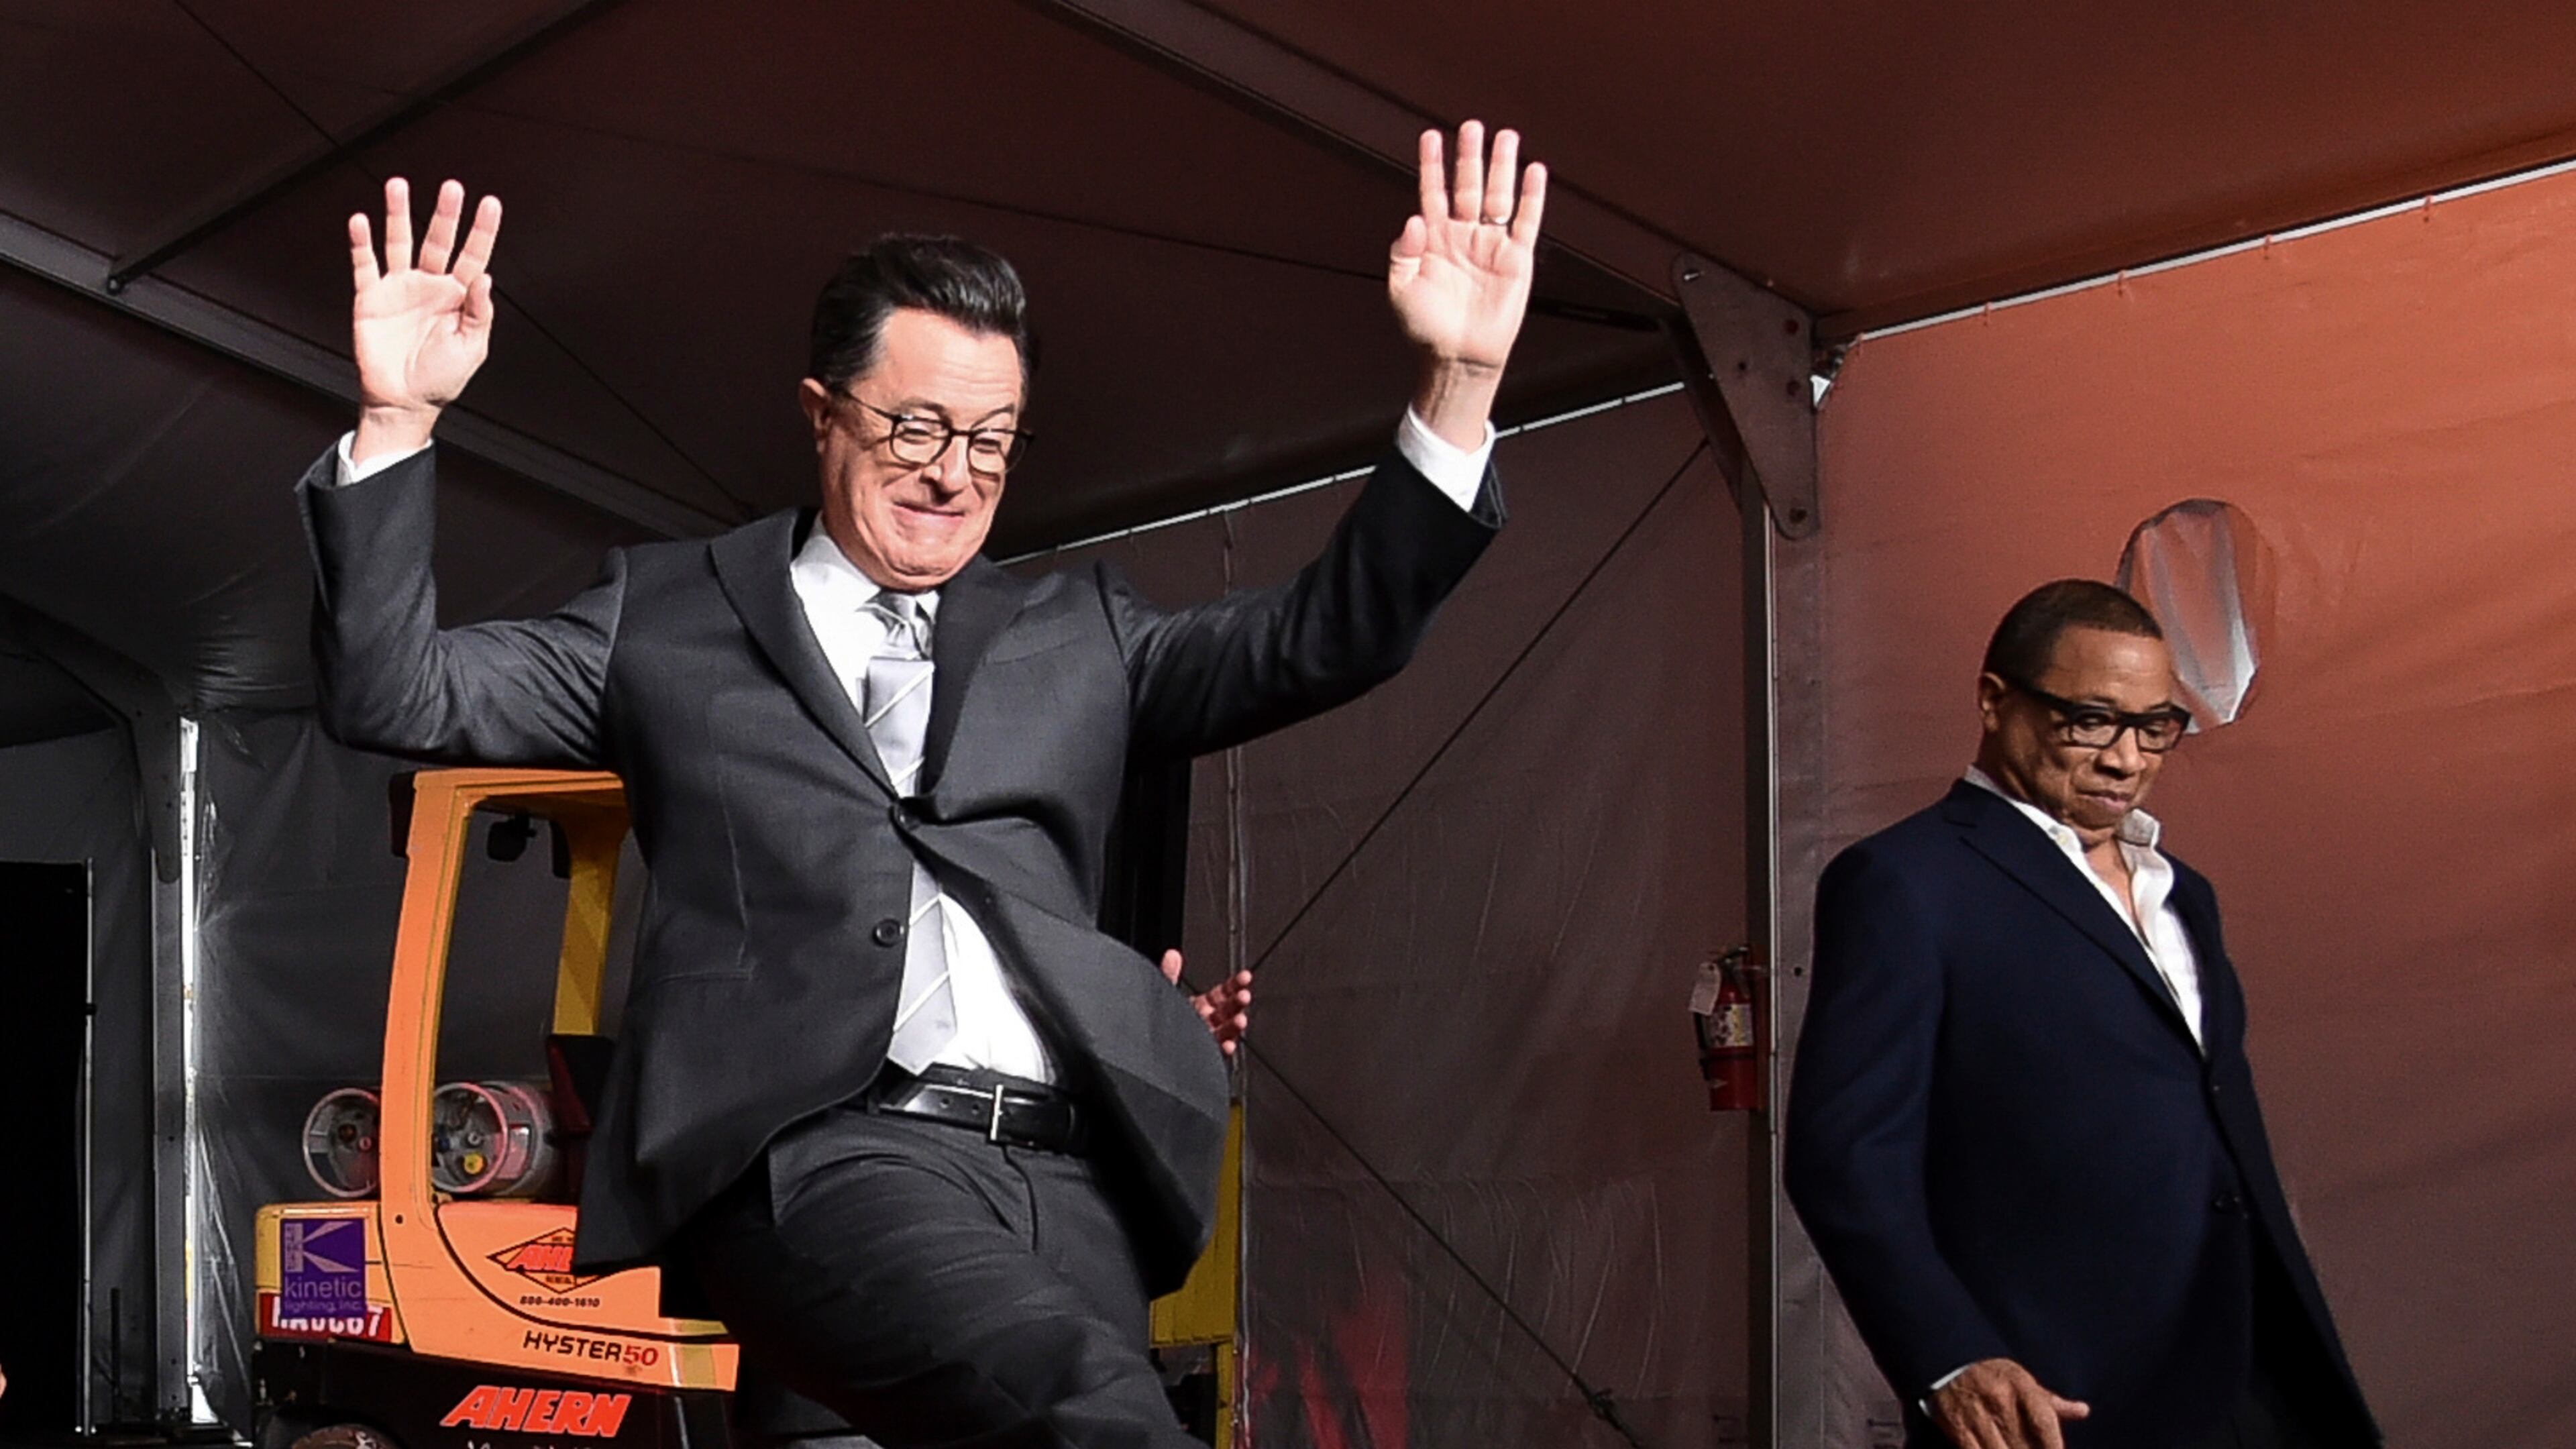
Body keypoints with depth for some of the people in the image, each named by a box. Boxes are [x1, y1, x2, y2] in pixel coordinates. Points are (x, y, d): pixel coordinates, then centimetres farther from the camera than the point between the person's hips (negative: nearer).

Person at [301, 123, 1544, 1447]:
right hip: (826, 1150, -3)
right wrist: (396, 421, 3)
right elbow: (393, 695, 16)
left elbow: (1330, 636, 17)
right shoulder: (669, 619, 21)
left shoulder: (1073, 636, 26)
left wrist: (1459, 382, 6)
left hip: (1068, 1171, 3)